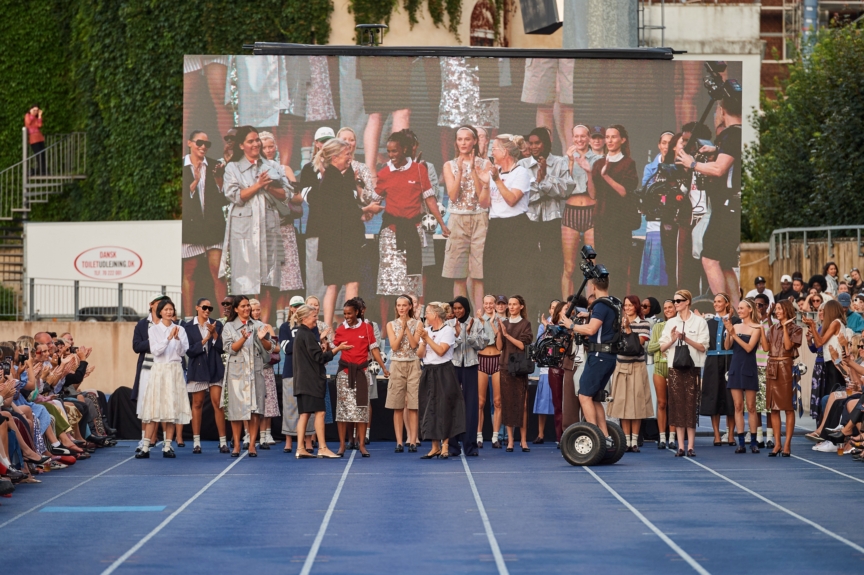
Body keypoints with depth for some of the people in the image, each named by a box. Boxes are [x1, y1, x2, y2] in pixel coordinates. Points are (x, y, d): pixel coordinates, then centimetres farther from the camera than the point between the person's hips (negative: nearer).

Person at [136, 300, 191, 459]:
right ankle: (146, 447, -7)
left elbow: (182, 351, 1)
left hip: (175, 370, 1)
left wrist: (177, 338, -15)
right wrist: (169, 338, -17)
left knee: (172, 408, -1)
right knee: (154, 408, -7)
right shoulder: (153, 330, 4)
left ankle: (167, 446, 3)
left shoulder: (180, 330, 8)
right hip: (158, 370, -1)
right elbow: (155, 351, -7)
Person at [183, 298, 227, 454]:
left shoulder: (217, 325, 5)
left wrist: (215, 334, -14)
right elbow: (189, 351, -5)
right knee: (197, 404, 4)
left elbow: (221, 348, 0)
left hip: (215, 369, 0)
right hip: (197, 369, 0)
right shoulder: (188, 327, 1)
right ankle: (196, 441, 9)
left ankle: (223, 441, -5)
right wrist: (205, 340, -14)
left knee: (217, 403, -5)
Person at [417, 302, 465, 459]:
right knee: (429, 409, 5)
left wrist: (427, 338, -15)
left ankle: (445, 446, -2)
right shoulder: (427, 330, 12)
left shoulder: (448, 330, -5)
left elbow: (441, 351, -17)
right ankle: (435, 447, 10)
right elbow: (420, 354, 7)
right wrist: (424, 341, -10)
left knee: (444, 408, -6)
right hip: (429, 373, 6)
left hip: (443, 373, -6)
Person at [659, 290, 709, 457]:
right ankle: (680, 446, 2)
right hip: (674, 368, 3)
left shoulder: (699, 322, 2)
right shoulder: (671, 323, 12)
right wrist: (672, 340, -9)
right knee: (677, 405, 0)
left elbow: (702, 347, -3)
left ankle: (690, 446, -2)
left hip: (692, 367, -3)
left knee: (691, 405, -5)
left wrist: (686, 339, -15)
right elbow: (662, 348, 9)